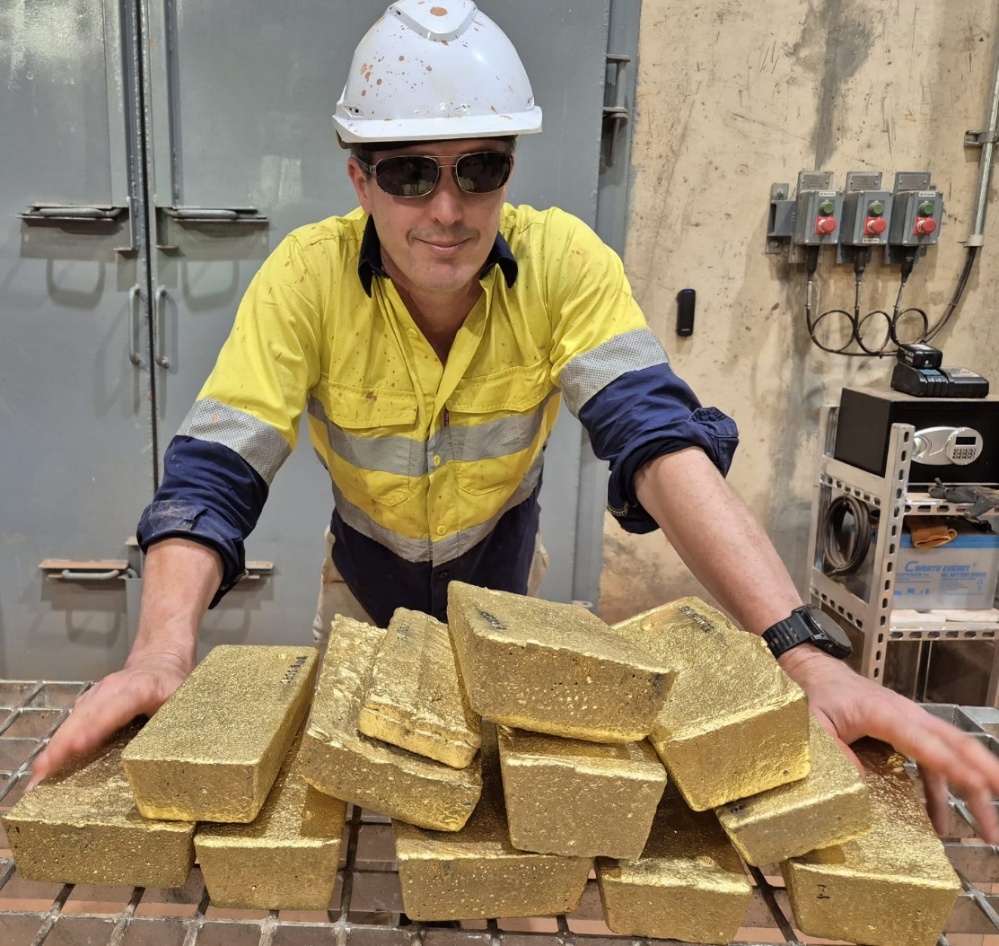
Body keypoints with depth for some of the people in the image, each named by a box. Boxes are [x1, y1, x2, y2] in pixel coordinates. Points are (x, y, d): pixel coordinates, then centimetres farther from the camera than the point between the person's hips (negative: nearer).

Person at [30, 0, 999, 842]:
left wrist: (800, 652, -48)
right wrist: (162, 654, -52)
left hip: (498, 546, 1)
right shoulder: (308, 276, -28)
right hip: (370, 552, 0)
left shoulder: (562, 261, -27)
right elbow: (214, 470, -33)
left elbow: (660, 438, -36)